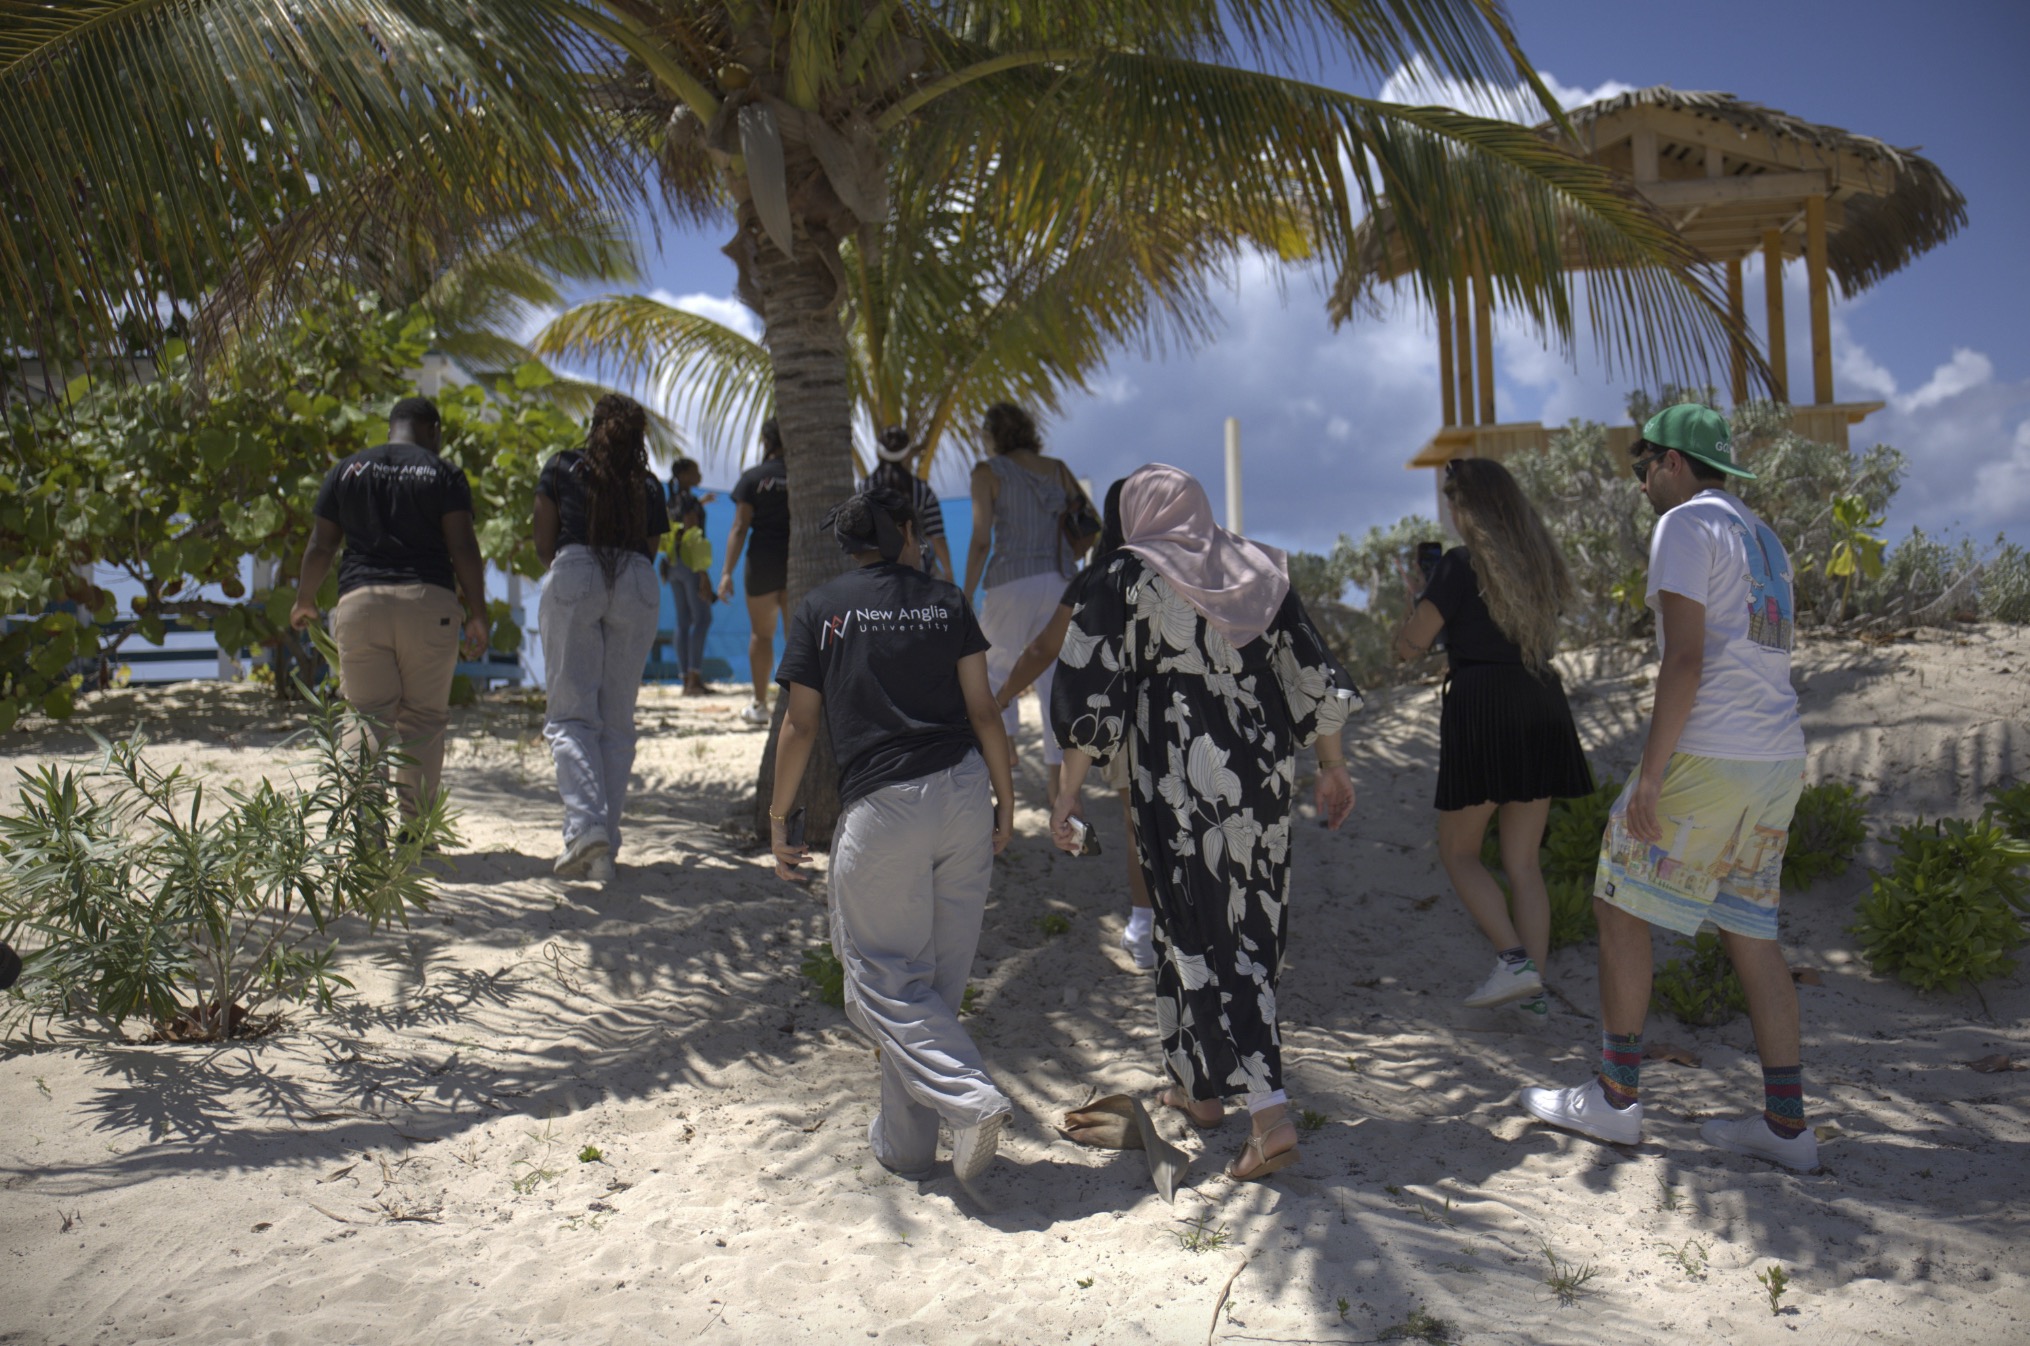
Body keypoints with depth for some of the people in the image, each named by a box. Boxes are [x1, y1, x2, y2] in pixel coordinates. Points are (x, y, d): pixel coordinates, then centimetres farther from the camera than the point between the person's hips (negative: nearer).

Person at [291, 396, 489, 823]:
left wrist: (304, 602, 26)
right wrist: (477, 614, 0)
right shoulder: (444, 474, 5)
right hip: (429, 601, -1)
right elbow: (463, 547, -4)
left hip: (361, 601, 1)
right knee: (424, 718, 5)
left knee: (368, 717, 5)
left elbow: (320, 545, 12)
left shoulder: (346, 470, 12)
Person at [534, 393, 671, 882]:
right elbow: (651, 550, 14)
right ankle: (604, 848, 4)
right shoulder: (649, 485, 19)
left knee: (570, 713, -2)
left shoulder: (562, 467, 13)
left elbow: (543, 546, 13)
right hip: (639, 586, 3)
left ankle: (585, 824, -24)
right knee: (617, 719, 7)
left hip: (574, 580, -2)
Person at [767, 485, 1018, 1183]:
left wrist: (778, 819, 10)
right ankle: (905, 1141, 21)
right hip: (963, 793, 3)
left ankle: (969, 1096, -12)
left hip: (881, 805, -3)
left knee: (883, 977, 6)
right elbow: (983, 711, 4)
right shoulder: (946, 601, 9)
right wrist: (1005, 803, 11)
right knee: (938, 977, 12)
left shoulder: (820, 609, 5)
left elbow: (799, 725, 2)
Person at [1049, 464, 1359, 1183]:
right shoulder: (1259, 570, 7)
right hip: (1264, 773, 5)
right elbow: (1314, 677, 7)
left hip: (1180, 784, -5)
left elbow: (1092, 697, -10)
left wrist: (1068, 791, -4)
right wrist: (1333, 768, 17)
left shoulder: (1126, 579, -6)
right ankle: (1200, 1086, 32)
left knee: (1201, 938, 3)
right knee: (1253, 930, 17)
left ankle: (1270, 1113, -4)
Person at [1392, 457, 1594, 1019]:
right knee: (1523, 860, 12)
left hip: (1482, 708, -6)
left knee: (1458, 851, 6)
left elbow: (1408, 645, -7)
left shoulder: (1463, 564, -9)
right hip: (1542, 706, 6)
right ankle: (1534, 984, 8)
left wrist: (1417, 603, 12)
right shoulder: (1541, 560, 11)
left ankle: (1514, 959, -9)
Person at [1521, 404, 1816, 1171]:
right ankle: (1786, 1123, 13)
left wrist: (1650, 774, -17)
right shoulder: (1763, 540, 21)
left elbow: (1686, 659, -17)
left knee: (1620, 908, 2)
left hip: (1706, 756, -9)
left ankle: (1615, 1099, 7)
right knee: (1749, 932, 11)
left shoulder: (1687, 526, -7)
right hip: (1779, 760, 9)